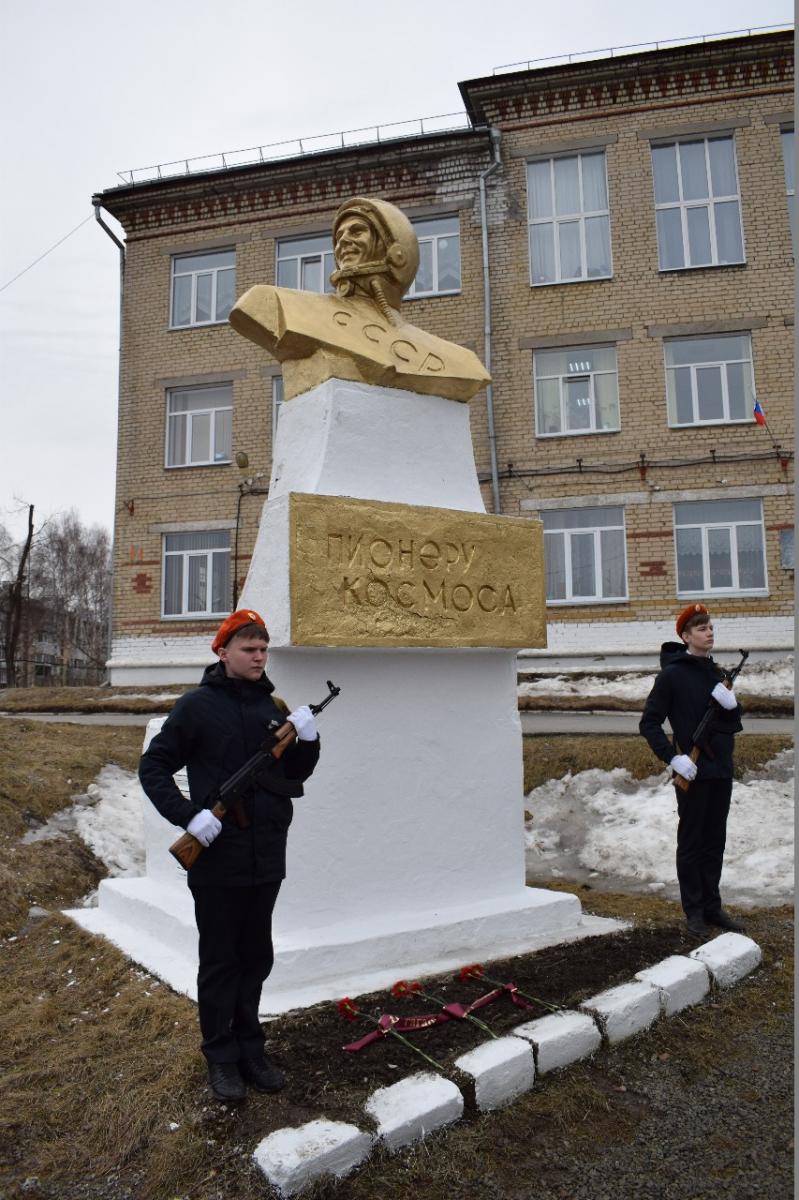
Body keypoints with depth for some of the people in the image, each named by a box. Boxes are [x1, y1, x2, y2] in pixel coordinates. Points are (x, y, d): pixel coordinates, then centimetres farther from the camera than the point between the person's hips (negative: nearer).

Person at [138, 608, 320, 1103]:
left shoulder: (274, 707, 6)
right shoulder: (199, 705, -8)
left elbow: (296, 773, 10)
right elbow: (153, 767, -6)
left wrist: (307, 741, -10)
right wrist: (189, 815, -19)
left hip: (267, 856, 5)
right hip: (218, 857, -5)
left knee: (256, 958, 16)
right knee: (220, 961, 9)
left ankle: (250, 1048, 31)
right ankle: (222, 1057, 24)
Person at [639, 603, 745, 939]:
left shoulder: (717, 673, 11)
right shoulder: (672, 675, -8)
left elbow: (735, 724, 12)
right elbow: (649, 723, -9)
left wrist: (731, 703, -9)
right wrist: (673, 758, -18)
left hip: (721, 771, 6)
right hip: (692, 773, -6)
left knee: (715, 842, 13)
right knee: (691, 842, 3)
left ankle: (713, 906, 24)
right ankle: (694, 911, 12)